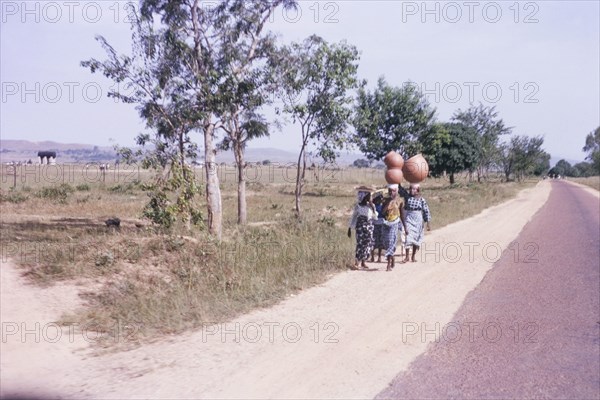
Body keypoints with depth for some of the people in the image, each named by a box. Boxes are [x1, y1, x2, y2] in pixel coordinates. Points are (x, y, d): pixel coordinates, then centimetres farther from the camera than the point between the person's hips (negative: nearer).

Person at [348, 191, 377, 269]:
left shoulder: (371, 205, 5)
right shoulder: (358, 206, -2)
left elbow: (375, 217, 2)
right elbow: (353, 217, 5)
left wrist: (373, 209, -12)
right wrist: (350, 228, 4)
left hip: (369, 226, 4)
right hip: (360, 226, -3)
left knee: (369, 243, 0)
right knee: (360, 243, -10)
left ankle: (363, 262, 12)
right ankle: (356, 262, -6)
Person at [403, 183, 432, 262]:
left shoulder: (421, 200, -4)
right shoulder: (407, 197, -1)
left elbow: (426, 211, -1)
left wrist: (428, 223, -2)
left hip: (418, 221, 0)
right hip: (408, 219, 0)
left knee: (416, 238, 9)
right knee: (407, 236, -11)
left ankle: (414, 256, 21)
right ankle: (407, 256, -4)